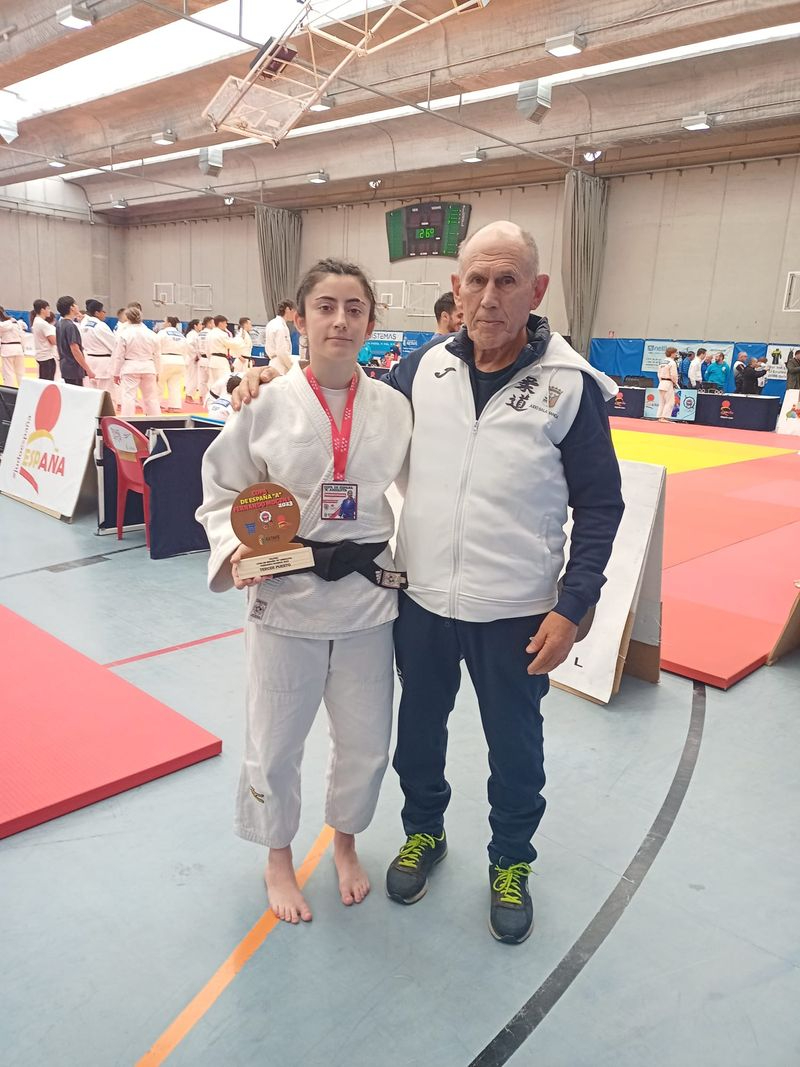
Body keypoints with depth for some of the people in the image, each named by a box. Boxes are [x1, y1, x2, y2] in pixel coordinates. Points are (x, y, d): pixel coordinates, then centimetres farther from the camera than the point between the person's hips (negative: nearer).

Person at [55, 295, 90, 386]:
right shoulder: (70, 326, -17)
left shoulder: (59, 324, 10)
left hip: (65, 365, 10)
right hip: (74, 368, -10)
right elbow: (75, 350, -21)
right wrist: (88, 369, -18)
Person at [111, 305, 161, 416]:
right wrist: (157, 372, 19)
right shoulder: (151, 334, 3)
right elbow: (157, 355, 10)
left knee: (129, 396, -2)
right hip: (148, 368, 4)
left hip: (130, 369, -3)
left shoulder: (123, 334, -8)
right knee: (151, 396, 12)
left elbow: (118, 356, -5)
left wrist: (116, 373, 4)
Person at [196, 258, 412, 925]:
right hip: (285, 602, -2)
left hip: (367, 600, 2)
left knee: (366, 743, 16)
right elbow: (222, 493, -1)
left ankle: (345, 841, 47)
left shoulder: (394, 408, -2)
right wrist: (235, 550, -18)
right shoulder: (268, 405, -8)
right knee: (276, 743, 13)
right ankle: (279, 857, 43)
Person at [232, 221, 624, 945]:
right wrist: (277, 378, 2)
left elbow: (600, 506, -7)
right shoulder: (424, 370, -1)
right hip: (422, 600, 3)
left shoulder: (572, 386, -11)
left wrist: (572, 608, -12)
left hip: (515, 614, -3)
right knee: (418, 729, 21)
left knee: (514, 748, 16)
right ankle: (424, 831, 49)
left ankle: (511, 862, 43)